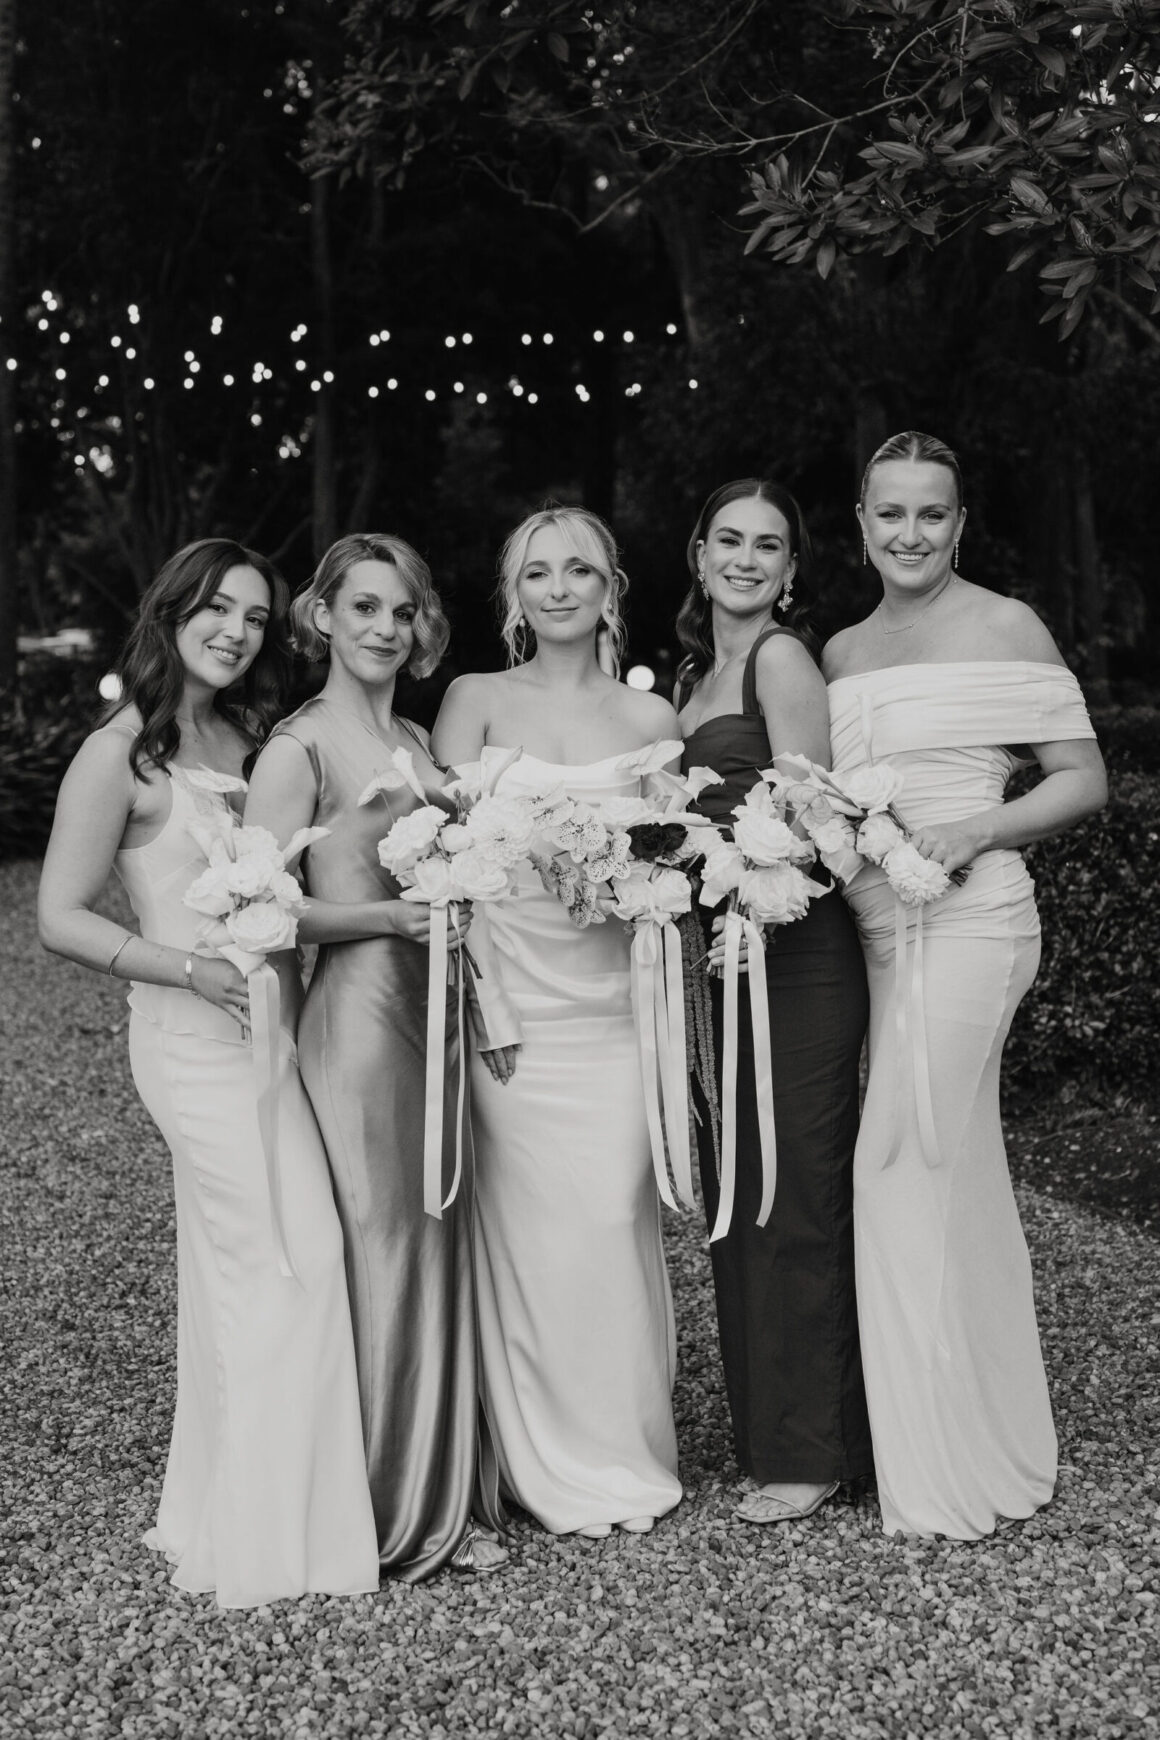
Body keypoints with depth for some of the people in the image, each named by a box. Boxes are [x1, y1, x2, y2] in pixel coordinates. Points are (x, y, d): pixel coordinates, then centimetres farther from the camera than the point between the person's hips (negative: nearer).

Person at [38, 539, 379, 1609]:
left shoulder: (248, 737, 11)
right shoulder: (122, 753, -9)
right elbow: (62, 919, -9)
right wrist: (196, 970, -18)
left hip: (265, 1026, 7)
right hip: (194, 1036, -7)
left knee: (236, 1271, 12)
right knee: (293, 1258, -8)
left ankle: (215, 1511, 25)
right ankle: (275, 1537, 6)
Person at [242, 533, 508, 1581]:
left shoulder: (420, 740, 15)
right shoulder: (300, 747, -7)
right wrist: (394, 915, -18)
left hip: (437, 1012, 7)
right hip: (359, 1012, -7)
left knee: (443, 1246, 10)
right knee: (382, 1248, -2)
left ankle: (446, 1498, 22)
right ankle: (390, 1518, 11)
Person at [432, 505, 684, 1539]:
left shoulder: (651, 717, 11)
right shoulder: (477, 701, 6)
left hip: (617, 1003, 1)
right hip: (513, 1003, -1)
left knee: (616, 1220, -1)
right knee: (536, 1229, 0)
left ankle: (629, 1452, 16)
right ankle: (559, 1468, 14)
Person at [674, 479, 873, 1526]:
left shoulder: (781, 656, -6)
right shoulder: (694, 673, 19)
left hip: (793, 956, -8)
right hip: (721, 957, 8)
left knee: (793, 1202, -3)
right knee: (734, 1201, 12)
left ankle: (814, 1453, 7)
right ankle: (763, 1431, 23)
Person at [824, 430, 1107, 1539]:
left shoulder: (1002, 627, -1)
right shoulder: (839, 653, 16)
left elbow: (1084, 782, -2)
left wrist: (978, 830, -16)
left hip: (965, 921, -6)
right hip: (874, 928, 6)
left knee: (910, 1167, -9)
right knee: (956, 1177, 10)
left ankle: (949, 1473, 4)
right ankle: (993, 1447, 22)